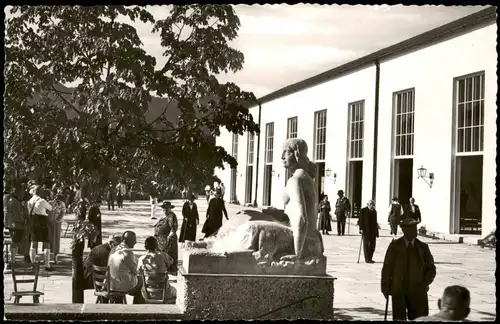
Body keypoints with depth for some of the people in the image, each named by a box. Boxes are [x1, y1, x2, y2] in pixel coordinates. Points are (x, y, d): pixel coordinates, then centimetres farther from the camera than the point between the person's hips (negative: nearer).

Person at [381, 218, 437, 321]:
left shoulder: (423, 247, 4)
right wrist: (385, 287, 4)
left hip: (418, 291, 1)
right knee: (399, 319, 0)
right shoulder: (395, 246, 0)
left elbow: (431, 269, 8)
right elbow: (387, 268, 5)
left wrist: (425, 283, -8)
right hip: (398, 291, -1)